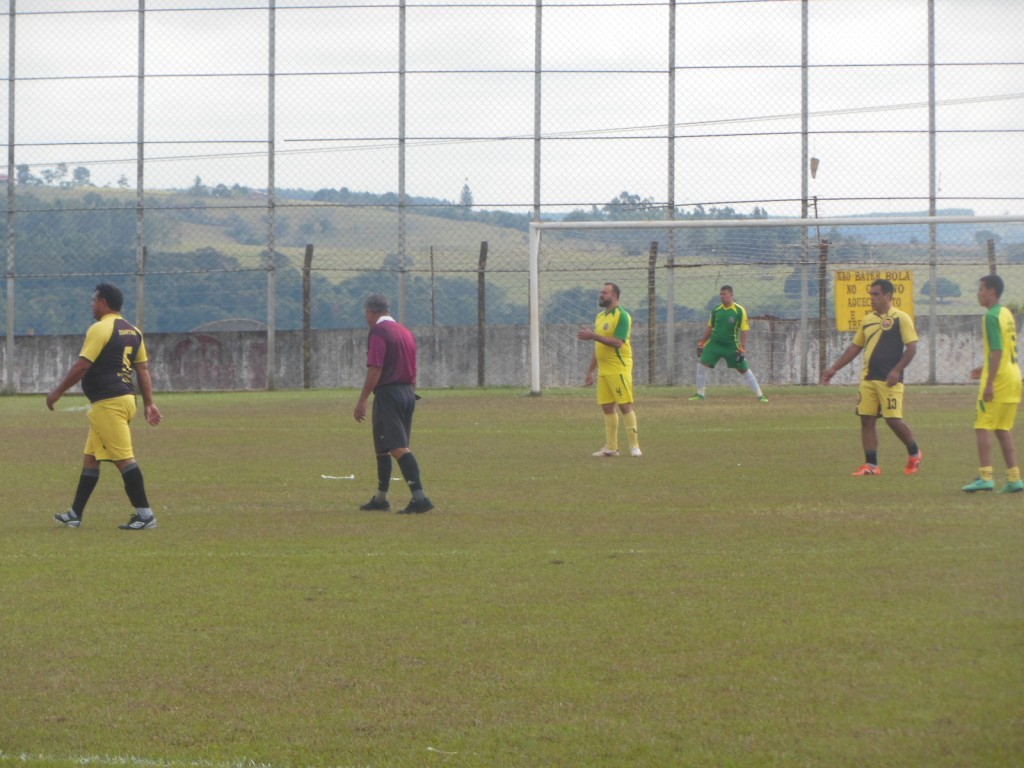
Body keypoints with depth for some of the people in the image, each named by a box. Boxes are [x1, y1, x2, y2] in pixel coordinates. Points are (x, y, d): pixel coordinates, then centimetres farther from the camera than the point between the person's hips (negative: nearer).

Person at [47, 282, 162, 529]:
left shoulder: (100, 329, -11)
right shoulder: (132, 331, 14)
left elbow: (82, 366, -14)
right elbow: (143, 369, 14)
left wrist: (57, 392, -5)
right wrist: (149, 403, 15)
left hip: (107, 403, -9)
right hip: (126, 398, 9)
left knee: (124, 458, -9)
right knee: (91, 457, 15)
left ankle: (145, 514, -11)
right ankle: (75, 515, 21)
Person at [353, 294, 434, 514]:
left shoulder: (378, 332, -10)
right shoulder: (405, 332, 16)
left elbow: (375, 370, -17)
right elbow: (413, 371, 19)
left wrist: (362, 400, -15)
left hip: (388, 394, -9)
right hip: (408, 394, 9)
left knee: (399, 448, -13)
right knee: (382, 448, 18)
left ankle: (419, 497, -23)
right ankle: (380, 499, 25)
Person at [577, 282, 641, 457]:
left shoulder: (622, 316, -10)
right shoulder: (600, 317, 16)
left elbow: (617, 342, -22)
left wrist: (592, 336, -23)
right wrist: (590, 371, 20)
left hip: (619, 369, -8)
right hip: (603, 369, 8)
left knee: (625, 406, -7)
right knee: (607, 408, 7)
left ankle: (634, 446, -3)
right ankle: (611, 447, 10)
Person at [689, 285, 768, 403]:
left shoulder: (739, 311, -9)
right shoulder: (716, 310, 3)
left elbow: (744, 331, -8)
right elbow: (709, 328, 15)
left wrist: (742, 349, -13)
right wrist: (701, 344, 13)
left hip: (731, 346, -3)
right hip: (714, 343, 3)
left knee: (744, 370, 1)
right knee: (702, 365, -11)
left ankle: (760, 395, 9)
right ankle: (700, 394, 3)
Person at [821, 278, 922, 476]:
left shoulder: (901, 318, -4)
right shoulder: (867, 320, 15)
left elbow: (912, 347, -9)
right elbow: (855, 347, 22)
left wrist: (896, 371, -18)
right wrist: (834, 369, 18)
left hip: (889, 380, -6)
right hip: (868, 378, 6)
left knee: (893, 419, -7)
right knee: (867, 419, 1)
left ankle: (914, 454, 17)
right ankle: (871, 465, 5)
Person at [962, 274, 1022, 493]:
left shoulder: (991, 316, -13)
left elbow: (997, 351, -21)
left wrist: (989, 383, -22)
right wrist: (986, 369, 25)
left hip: (998, 379, -9)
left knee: (983, 427, -6)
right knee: (1003, 430, 12)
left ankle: (985, 477, -13)